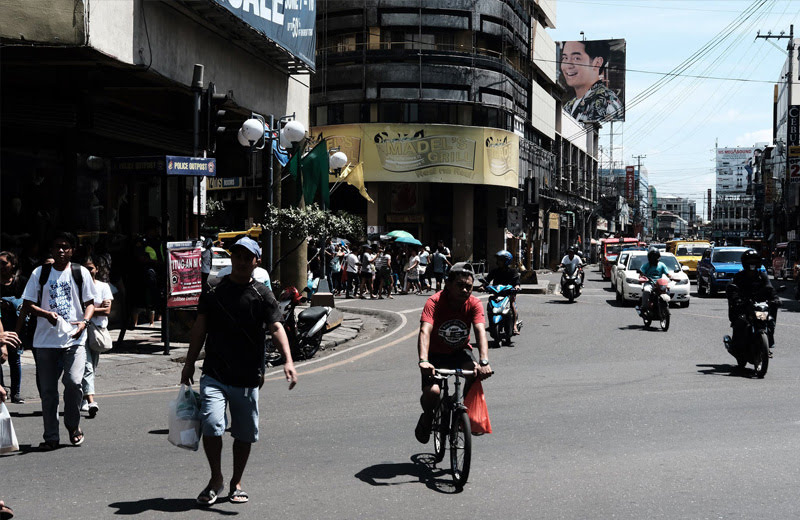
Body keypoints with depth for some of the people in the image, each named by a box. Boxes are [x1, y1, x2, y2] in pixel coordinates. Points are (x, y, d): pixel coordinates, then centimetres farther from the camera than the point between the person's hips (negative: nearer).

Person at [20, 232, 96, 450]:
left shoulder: (81, 273, 7)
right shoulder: (40, 273, 8)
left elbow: (90, 303, 10)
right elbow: (27, 306, 7)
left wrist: (84, 321, -11)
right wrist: (47, 314, -13)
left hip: (74, 339, -1)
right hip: (45, 341, 2)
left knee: (73, 381, -17)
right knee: (47, 390, 3)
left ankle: (73, 424, 8)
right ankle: (51, 437, 14)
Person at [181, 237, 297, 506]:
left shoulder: (262, 295, 1)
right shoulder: (214, 291, 7)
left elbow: (276, 327, -10)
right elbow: (200, 329, 12)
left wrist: (288, 361, -24)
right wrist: (189, 363, 10)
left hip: (248, 376, 0)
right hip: (214, 375, 0)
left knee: (245, 433, 8)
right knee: (211, 424, -15)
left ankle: (236, 483, 27)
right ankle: (216, 479, 6)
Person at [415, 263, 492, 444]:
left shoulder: (474, 304, -16)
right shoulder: (434, 302, -24)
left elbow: (480, 331, -30)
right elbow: (425, 331, -37)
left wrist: (484, 362, -47)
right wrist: (423, 361, -54)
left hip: (460, 352, 2)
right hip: (435, 354, -2)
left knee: (476, 372, -31)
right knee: (432, 392, -26)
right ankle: (427, 416, 11)